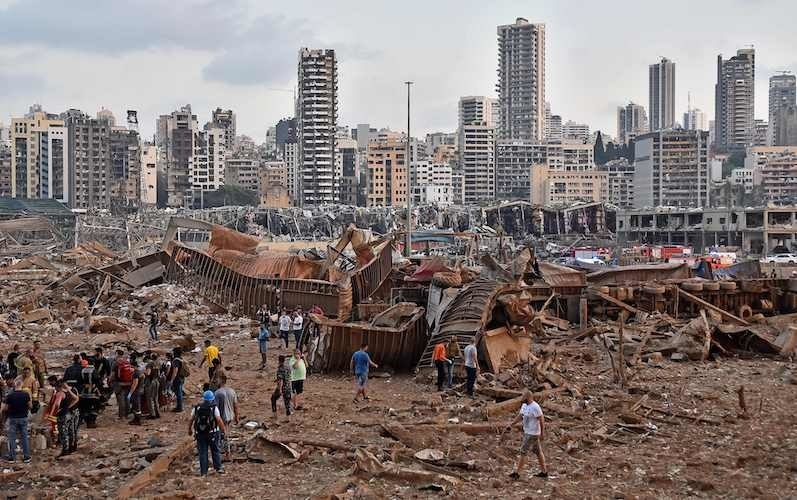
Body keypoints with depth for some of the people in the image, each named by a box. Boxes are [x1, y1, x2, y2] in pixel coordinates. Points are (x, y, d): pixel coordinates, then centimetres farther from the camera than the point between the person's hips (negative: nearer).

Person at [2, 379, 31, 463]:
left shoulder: (10, 396, -11)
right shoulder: (26, 394, -7)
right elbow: (30, 405, -1)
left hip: (13, 418, -2)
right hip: (23, 418, 2)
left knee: (12, 438, 7)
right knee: (24, 437, 9)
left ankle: (12, 457, 9)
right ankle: (26, 456, 10)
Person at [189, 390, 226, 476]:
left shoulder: (196, 408, 0)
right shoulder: (214, 408, -9)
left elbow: (191, 420, 5)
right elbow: (219, 420, -12)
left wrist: (190, 429, 19)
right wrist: (224, 429, 1)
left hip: (200, 434, 2)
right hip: (212, 433, -2)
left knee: (202, 452, 6)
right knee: (215, 451, 13)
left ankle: (203, 471, 7)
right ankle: (218, 468, 13)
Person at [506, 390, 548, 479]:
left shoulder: (535, 407, -22)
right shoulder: (524, 405, 6)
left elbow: (541, 420, -20)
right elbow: (519, 416, 16)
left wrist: (542, 433, -19)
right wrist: (511, 424, 10)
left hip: (533, 434, -9)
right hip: (527, 432, 9)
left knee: (523, 452, -6)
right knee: (538, 451, 15)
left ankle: (517, 472, -1)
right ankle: (544, 471, 24)